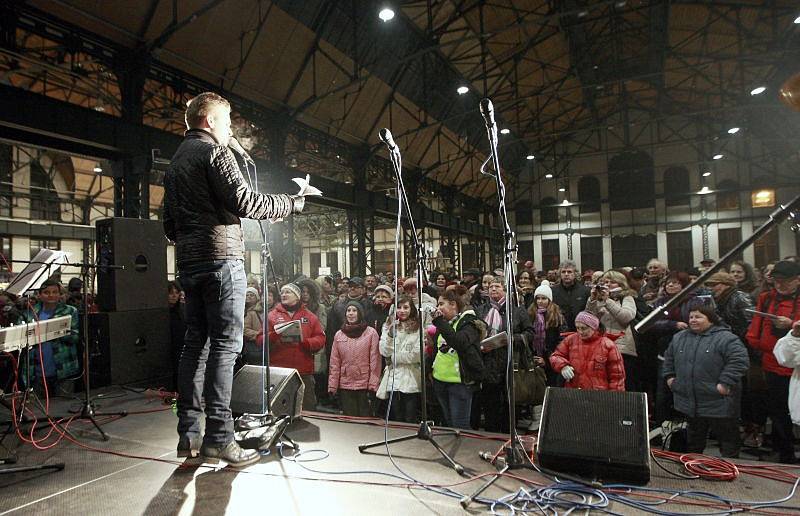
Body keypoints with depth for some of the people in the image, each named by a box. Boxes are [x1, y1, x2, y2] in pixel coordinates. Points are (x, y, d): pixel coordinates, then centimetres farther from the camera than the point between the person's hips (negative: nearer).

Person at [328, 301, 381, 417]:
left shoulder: (371, 333, -3)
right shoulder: (339, 335, 7)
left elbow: (375, 361, -6)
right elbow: (334, 364, 6)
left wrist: (372, 386, -10)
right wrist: (332, 387, 1)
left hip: (365, 386, -3)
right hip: (345, 387, 3)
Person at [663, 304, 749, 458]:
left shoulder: (726, 338, -11)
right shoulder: (679, 337, 8)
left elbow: (739, 360, -19)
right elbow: (669, 358, 20)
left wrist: (725, 383, -22)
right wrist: (669, 376, 10)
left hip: (718, 403, -5)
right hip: (688, 403, 6)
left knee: (728, 439, 8)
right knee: (693, 440, 21)